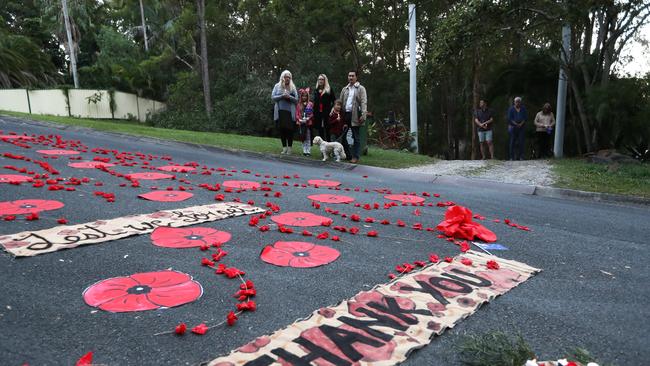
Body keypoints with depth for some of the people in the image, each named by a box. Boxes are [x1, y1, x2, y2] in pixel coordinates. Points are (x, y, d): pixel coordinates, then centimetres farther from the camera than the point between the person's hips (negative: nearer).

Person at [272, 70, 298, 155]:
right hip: (280, 111, 1)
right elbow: (273, 97, 2)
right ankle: (284, 147, 9)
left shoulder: (293, 87, 9)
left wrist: (289, 97, -12)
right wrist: (282, 96, -12)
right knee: (282, 129, 1)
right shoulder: (277, 86, 9)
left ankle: (289, 148, 3)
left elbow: (296, 100, 6)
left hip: (290, 112, 0)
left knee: (290, 130, -5)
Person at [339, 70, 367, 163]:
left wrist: (363, 115, -18)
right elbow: (340, 101, 17)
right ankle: (346, 154, 16)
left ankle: (355, 157, 3)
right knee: (342, 135, 6)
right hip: (345, 114, 5)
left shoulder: (360, 88, 2)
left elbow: (364, 102, -7)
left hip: (355, 115, -5)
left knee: (356, 137, -1)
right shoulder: (345, 89, 18)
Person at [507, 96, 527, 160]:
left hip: (521, 127, 2)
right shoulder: (511, 109, 2)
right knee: (512, 141, -3)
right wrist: (516, 124, -13)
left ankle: (521, 156, 1)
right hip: (513, 127, -2)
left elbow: (525, 117, 7)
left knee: (521, 142, -2)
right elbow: (509, 118, -3)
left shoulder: (523, 108, 10)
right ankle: (512, 157, 0)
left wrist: (521, 124, -8)